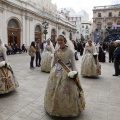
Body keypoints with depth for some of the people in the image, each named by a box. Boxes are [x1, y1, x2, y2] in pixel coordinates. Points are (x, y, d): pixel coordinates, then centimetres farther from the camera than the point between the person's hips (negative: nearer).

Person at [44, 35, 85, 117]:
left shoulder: (70, 50, -11)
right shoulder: (56, 50, 2)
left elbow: (73, 62, -9)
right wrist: (52, 70, 15)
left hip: (67, 72, -5)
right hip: (57, 71, 5)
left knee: (66, 91, 2)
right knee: (55, 90, 12)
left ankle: (68, 108, 23)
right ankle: (55, 107, 33)